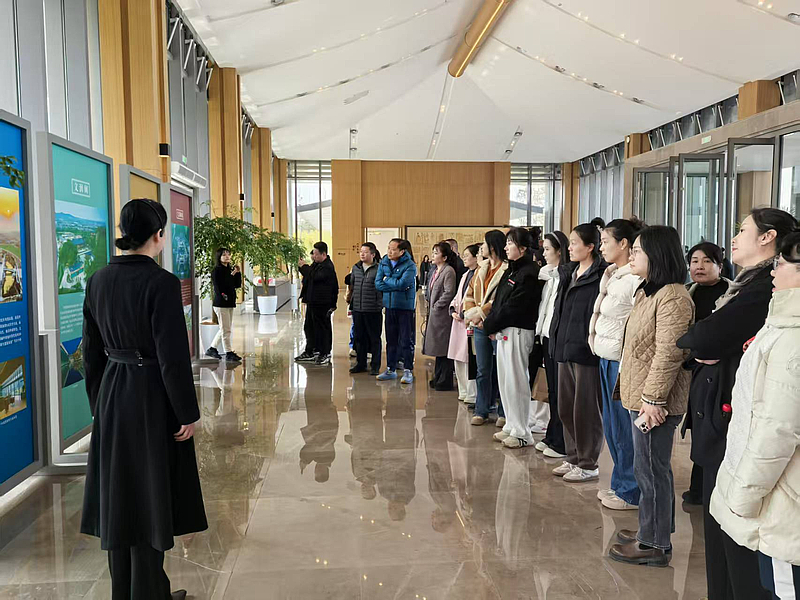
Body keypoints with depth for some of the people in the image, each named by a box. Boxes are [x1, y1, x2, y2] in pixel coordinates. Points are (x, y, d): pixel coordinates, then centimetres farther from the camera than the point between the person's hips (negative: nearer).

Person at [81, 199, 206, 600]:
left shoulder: (98, 280, 3)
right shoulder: (161, 283, -19)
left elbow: (92, 351, 9)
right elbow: (173, 356, -19)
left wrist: (99, 402, 19)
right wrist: (187, 414, -10)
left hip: (112, 395, 7)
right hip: (152, 397, -7)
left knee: (118, 495, 17)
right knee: (149, 497, 6)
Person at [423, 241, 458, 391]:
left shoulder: (449, 271, -12)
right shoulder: (436, 271, 16)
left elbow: (449, 293, -19)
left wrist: (436, 306, -14)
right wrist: (429, 309, 13)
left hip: (442, 315, -9)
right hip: (434, 315, 9)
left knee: (443, 349, -3)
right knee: (438, 348, 15)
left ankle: (445, 382, 4)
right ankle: (438, 378, 24)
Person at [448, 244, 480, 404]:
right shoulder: (465, 275, 19)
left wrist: (464, 314, -13)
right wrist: (453, 310, 6)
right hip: (459, 320, 9)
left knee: (469, 359, -8)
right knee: (458, 359, 12)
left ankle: (472, 395, 0)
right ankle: (464, 392, 23)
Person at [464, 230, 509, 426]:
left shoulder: (507, 270, -11)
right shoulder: (481, 269, 15)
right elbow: (469, 294, 15)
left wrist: (480, 312, -15)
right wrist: (471, 313, -1)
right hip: (480, 327, 7)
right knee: (483, 371, 12)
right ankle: (481, 411, 19)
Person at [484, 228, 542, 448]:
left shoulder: (529, 273, -14)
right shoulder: (511, 270, 16)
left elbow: (513, 306, -17)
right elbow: (498, 301, 16)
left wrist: (491, 326, -10)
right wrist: (491, 325, 3)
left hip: (517, 331, -9)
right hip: (504, 331, 9)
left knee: (515, 381, -4)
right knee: (505, 380, 13)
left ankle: (521, 433, 5)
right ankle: (511, 426, 24)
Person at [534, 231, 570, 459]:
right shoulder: (547, 273, 13)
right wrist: (540, 330, 10)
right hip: (547, 336, 8)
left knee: (561, 391, -1)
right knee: (552, 390, 15)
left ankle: (562, 444, 7)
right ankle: (552, 437, 25)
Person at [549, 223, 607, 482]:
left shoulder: (600, 276, -13)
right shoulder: (568, 273, 14)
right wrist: (557, 340, 14)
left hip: (585, 351, -9)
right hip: (565, 348, 9)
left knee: (585, 409, 2)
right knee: (566, 407, 16)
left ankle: (588, 464, 15)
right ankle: (573, 458, 29)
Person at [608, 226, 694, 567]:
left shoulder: (672, 297, -17)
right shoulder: (649, 293, 15)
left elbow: (668, 355, -22)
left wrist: (652, 399, -21)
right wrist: (641, 397, 18)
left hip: (654, 402, -10)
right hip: (641, 397, 10)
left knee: (651, 469, 0)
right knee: (652, 467, 17)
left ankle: (655, 545, 13)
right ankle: (652, 531, 30)